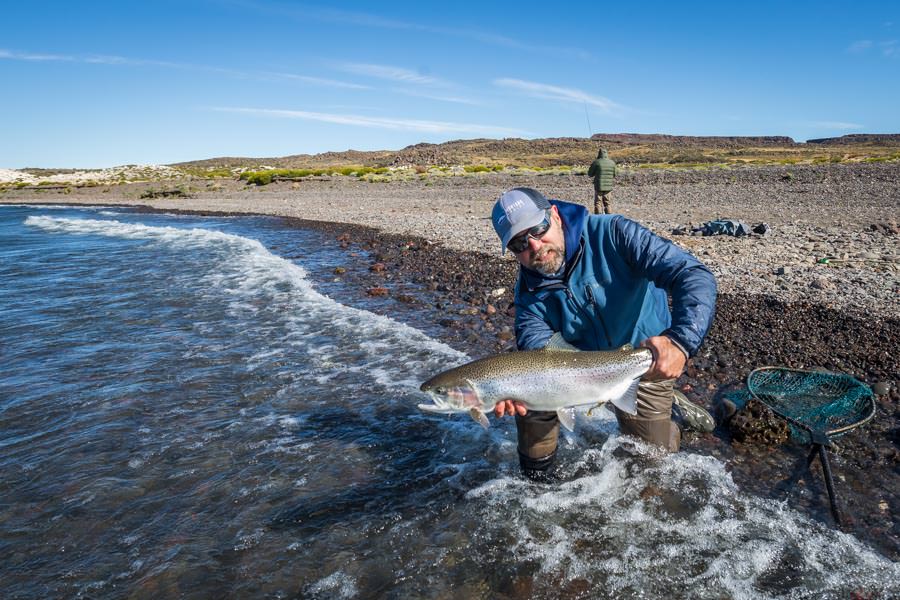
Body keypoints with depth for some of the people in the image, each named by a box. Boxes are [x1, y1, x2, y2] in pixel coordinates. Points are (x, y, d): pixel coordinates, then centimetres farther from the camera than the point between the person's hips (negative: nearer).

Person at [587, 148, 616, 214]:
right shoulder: (612, 163, 2)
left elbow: (590, 174, -1)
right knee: (607, 203, 14)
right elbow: (614, 174, 11)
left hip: (599, 186, -4)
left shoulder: (596, 162, -9)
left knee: (598, 203, 2)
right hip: (608, 186, 4)